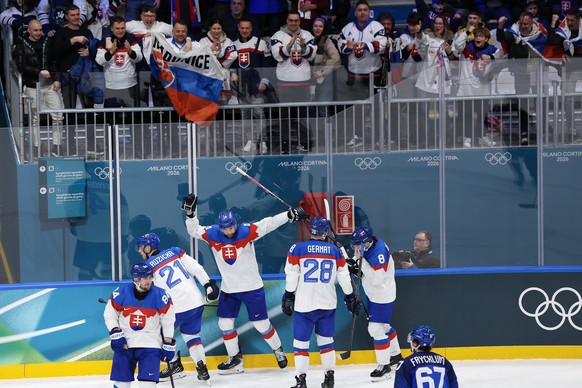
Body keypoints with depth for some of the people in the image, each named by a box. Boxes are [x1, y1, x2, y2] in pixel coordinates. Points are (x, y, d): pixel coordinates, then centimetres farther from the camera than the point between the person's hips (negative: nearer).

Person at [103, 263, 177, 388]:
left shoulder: (160, 295, -8)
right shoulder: (121, 293, -8)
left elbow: (168, 321, 1)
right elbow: (109, 315, 4)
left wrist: (168, 344, 1)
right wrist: (115, 334, -8)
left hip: (150, 345, -1)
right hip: (124, 344, 1)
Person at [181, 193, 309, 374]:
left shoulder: (246, 231, -18)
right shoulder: (212, 234, -8)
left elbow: (269, 223, -23)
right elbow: (194, 230, 3)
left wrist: (291, 214, -30)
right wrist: (190, 212, -11)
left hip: (251, 287, -4)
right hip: (228, 289, 4)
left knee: (261, 323, 3)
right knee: (225, 323, 7)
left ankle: (278, 350, 26)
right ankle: (235, 360, 20)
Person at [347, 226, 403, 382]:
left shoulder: (379, 252, -31)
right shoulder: (367, 245, -4)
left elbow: (376, 278, -33)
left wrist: (360, 260, -36)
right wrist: (353, 262, -7)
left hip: (382, 296, -10)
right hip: (374, 294, 10)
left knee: (377, 329, -9)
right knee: (383, 325, 23)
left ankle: (384, 365, 1)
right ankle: (395, 355, 42)